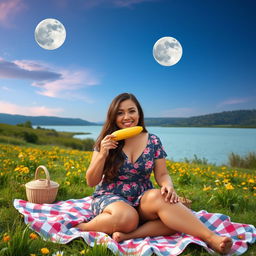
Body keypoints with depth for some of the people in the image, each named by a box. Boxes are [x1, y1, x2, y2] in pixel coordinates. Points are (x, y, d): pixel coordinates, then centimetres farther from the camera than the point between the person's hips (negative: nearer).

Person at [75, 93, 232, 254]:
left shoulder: (153, 141, 1)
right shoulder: (107, 142, -3)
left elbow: (162, 174, 2)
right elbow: (91, 182, -2)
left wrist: (168, 186, -23)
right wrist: (103, 154, -19)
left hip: (142, 200, 3)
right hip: (109, 198, -3)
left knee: (161, 198, -33)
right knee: (127, 218, -38)